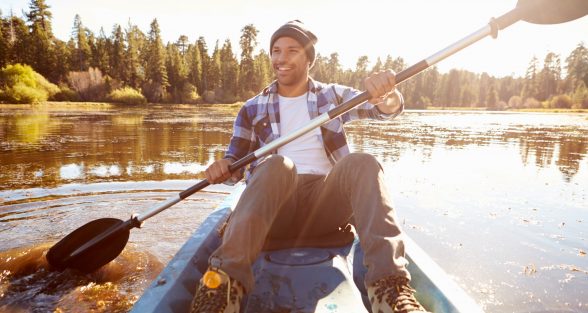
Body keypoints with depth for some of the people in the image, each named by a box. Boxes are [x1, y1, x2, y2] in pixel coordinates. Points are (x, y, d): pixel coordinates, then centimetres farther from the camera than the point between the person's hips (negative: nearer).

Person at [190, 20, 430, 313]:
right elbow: (236, 161, 14)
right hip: (270, 207, 0)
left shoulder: (333, 95, 15)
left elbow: (387, 108, 2)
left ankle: (389, 285, -39)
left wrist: (385, 92, -23)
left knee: (361, 163, -29)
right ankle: (225, 281, -45)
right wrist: (224, 167, -12)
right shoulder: (253, 109, 15)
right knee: (277, 165, -33)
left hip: (325, 202, 1)